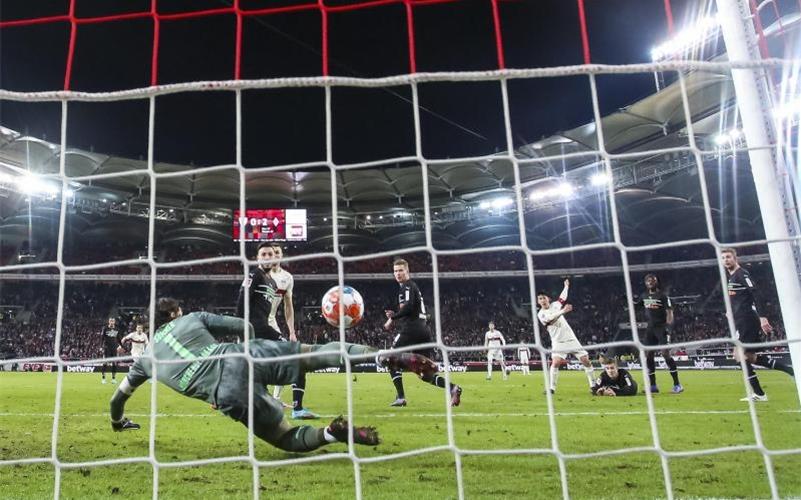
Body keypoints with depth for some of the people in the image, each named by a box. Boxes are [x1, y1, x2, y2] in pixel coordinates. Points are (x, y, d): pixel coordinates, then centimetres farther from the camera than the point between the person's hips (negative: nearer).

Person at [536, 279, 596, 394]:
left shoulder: (554, 305, 9)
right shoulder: (541, 314, -6)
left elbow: (562, 298, 26)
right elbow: (550, 320, -24)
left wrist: (566, 286, 32)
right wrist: (563, 311, -33)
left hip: (571, 339, 4)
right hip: (558, 342, -4)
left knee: (586, 360, 0)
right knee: (555, 362, -23)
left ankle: (594, 385, 12)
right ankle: (552, 388, -12)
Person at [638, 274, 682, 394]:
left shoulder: (663, 296, -5)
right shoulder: (645, 296, 13)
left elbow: (669, 312, -12)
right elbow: (636, 305, 31)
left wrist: (668, 326, -24)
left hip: (662, 327, -6)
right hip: (650, 328, 6)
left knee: (666, 353, -15)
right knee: (648, 355, 4)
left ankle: (677, 385, -8)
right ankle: (653, 385, 13)